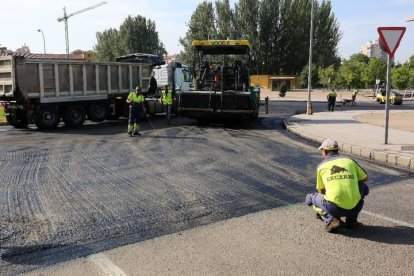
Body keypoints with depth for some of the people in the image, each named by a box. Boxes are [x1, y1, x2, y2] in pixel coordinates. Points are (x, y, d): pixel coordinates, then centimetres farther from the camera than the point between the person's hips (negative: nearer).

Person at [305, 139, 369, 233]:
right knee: (364, 188, 32)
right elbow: (365, 178, 29)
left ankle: (331, 220, 1)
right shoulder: (350, 161, 14)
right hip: (354, 208, 2)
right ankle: (351, 220, 21)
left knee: (310, 198, 24)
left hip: (334, 209, -2)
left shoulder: (321, 166, 12)